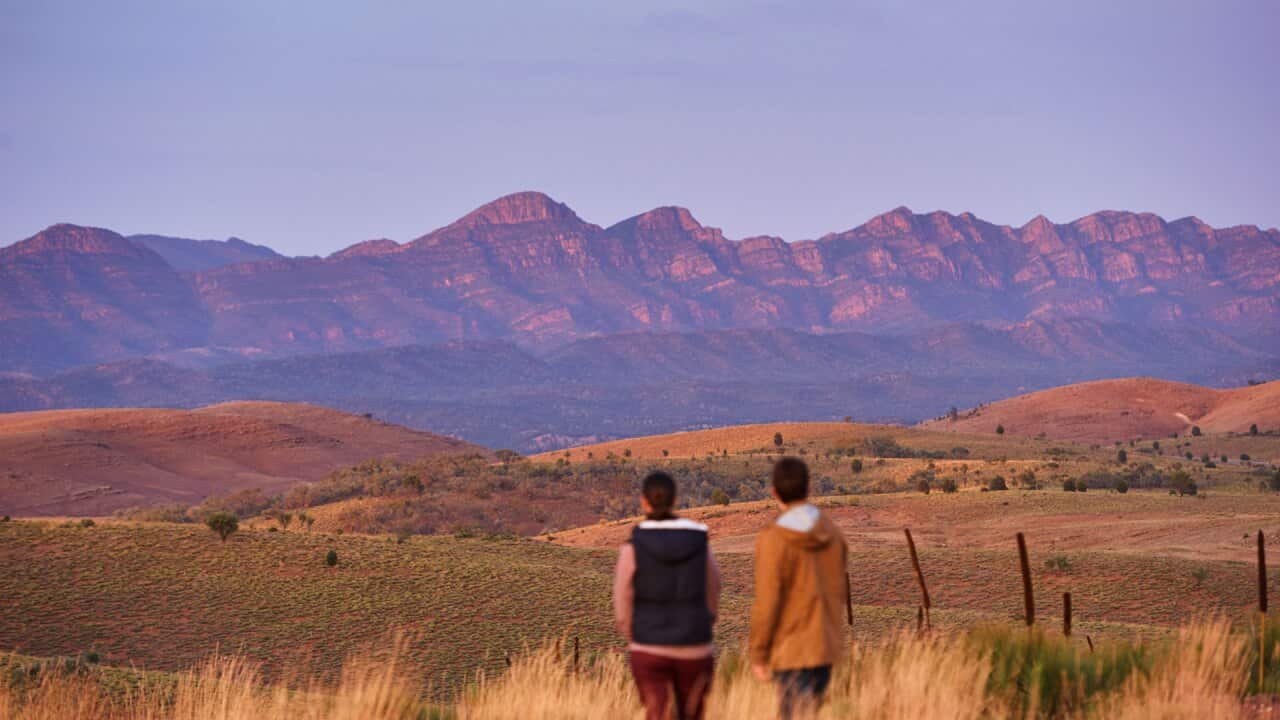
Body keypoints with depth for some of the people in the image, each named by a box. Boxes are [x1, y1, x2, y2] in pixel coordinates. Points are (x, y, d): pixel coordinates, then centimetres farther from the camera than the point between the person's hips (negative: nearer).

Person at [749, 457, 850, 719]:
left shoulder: (773, 539, -15)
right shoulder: (831, 532, 2)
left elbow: (767, 603, -15)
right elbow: (841, 590, 10)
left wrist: (758, 655, -7)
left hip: (790, 650, -6)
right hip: (826, 646, 6)